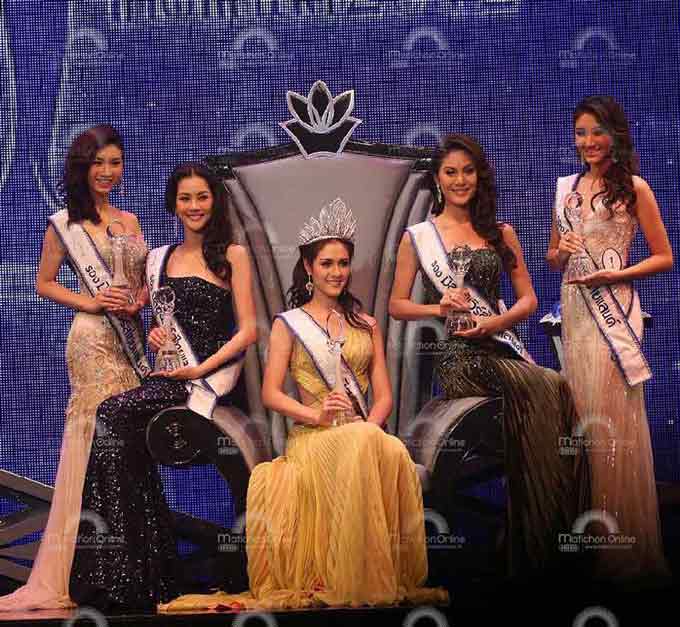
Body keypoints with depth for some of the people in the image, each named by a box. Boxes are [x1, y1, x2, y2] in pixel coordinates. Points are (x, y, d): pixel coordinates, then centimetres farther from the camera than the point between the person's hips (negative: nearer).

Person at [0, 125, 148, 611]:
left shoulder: (131, 221, 17)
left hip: (132, 337, 5)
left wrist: (140, 300, 0)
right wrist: (91, 302, -9)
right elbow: (44, 283, 4)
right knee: (98, 435, -10)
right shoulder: (65, 223, 3)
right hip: (93, 338, -5)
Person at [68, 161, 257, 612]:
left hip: (214, 371, -5)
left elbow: (248, 330, -2)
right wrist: (155, 336, 1)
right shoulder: (159, 258, 18)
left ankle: (121, 572, -22)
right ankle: (126, 574, -21)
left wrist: (200, 368, -13)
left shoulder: (233, 254, 3)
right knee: (124, 428, -26)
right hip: (171, 372, 5)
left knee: (114, 413, -26)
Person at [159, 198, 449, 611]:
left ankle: (386, 579, -23)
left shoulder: (367, 325, 20)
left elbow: (384, 395, 13)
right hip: (312, 438, -3)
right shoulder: (289, 324, 11)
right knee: (360, 457, -37)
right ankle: (351, 583, -28)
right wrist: (317, 415, -15)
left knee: (392, 453, -35)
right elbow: (271, 394, 1)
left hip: (364, 434, 3)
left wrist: (369, 426, -9)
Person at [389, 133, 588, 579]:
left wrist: (494, 322, -5)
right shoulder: (418, 237, 10)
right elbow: (397, 305, 10)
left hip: (502, 345, 4)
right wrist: (439, 308, -8)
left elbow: (528, 299, 14)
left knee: (551, 393, -30)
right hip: (457, 355, -3)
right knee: (549, 389, -30)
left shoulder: (502, 234, 17)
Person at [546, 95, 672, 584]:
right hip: (573, 308, 5)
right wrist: (561, 253, -2)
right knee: (580, 414, 7)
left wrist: (614, 274, -14)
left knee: (613, 419, -5)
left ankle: (625, 543, 4)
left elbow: (664, 257, -2)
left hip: (613, 308, -5)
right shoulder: (567, 187, 12)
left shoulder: (634, 188, -3)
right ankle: (589, 532, 15)